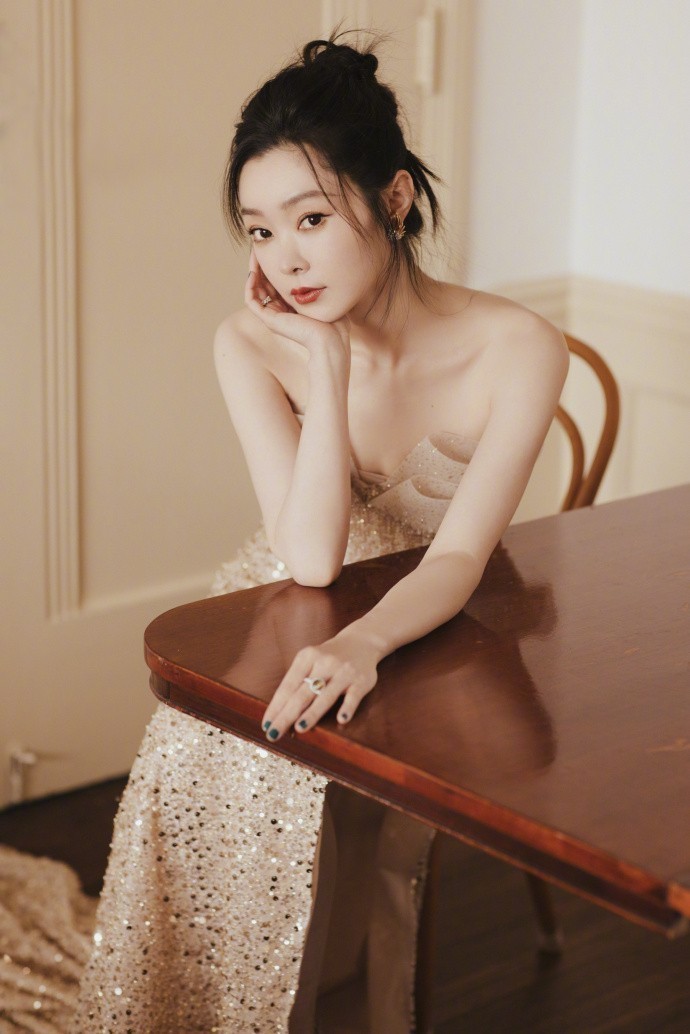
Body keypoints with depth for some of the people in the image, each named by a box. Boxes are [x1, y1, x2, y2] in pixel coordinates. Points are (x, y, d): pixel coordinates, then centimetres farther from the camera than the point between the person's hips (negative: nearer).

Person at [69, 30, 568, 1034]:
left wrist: (362, 643, -45)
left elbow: (457, 559, -25)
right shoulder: (253, 345, -12)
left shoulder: (512, 349, -18)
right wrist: (328, 369, -25)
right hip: (283, 637, 2)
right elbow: (310, 558, -19)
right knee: (201, 759, -26)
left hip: (426, 640, -2)